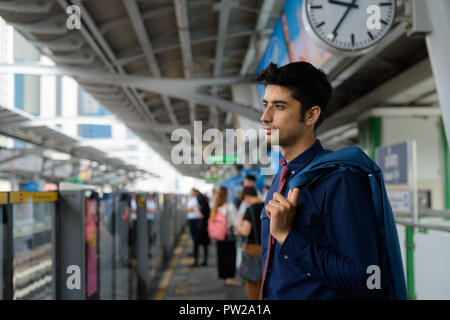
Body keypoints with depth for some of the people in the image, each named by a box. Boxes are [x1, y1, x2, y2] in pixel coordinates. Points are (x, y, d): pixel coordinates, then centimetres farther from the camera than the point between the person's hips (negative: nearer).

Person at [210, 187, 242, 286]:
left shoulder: (215, 207, 2)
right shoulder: (230, 206, -12)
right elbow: (235, 220, -10)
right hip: (229, 234, -5)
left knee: (221, 255, 11)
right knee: (230, 255, 1)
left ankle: (223, 277, 17)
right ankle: (230, 277, -1)